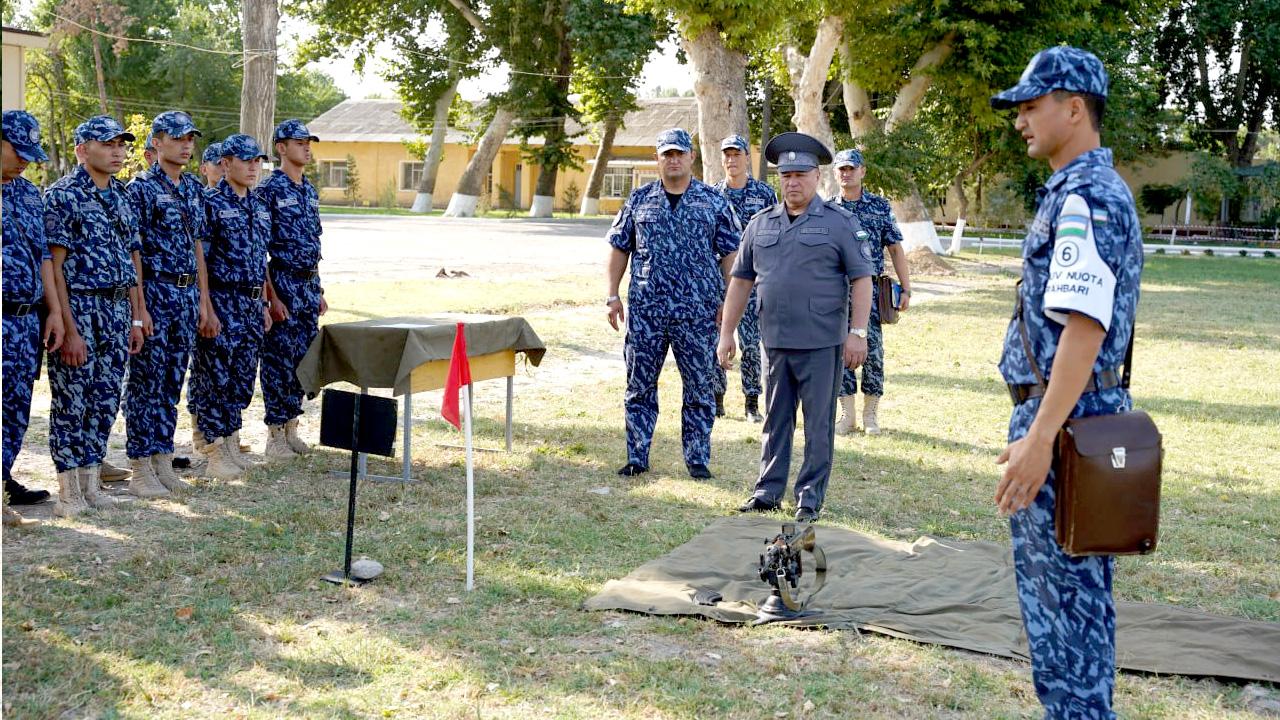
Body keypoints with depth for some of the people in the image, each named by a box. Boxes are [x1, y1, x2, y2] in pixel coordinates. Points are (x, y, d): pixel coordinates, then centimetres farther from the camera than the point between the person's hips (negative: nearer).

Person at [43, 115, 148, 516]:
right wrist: (69, 328, -18)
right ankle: (68, 492, 7)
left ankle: (91, 483, 20)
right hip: (78, 307, -7)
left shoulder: (123, 196, 13)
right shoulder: (63, 195, -9)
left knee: (106, 400, 10)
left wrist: (137, 316, 11)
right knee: (71, 401, -1)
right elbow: (55, 266, -13)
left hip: (117, 309, 7)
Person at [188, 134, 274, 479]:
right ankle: (214, 454, 4)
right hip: (222, 303, -7)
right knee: (216, 377, -2)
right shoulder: (211, 204, -9)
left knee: (243, 379, 11)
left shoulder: (259, 207, 14)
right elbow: (198, 261, -12)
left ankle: (230, 446, 21)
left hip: (252, 304, 7)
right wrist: (207, 309, -16)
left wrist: (263, 305, 17)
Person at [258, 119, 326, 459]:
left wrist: (318, 290, 16)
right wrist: (272, 297, -18)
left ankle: (291, 427, 20)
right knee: (278, 358, -2)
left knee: (303, 358, 11)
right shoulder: (269, 190, -11)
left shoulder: (310, 191, 14)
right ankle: (275, 434, 5)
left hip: (309, 284, 8)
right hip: (282, 282, -8)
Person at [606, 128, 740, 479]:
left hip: (698, 311, -1)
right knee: (639, 384, 6)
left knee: (699, 387, 4)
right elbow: (618, 248, 11)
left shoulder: (714, 202, 4)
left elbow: (730, 254, 5)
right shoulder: (639, 200, 8)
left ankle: (697, 459, 15)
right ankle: (637, 457, 16)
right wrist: (613, 295, 5)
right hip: (645, 309, 1)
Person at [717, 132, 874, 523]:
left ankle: (810, 498, 12)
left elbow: (861, 278, -5)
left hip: (822, 343, -4)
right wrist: (726, 332, 10)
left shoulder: (840, 222, -1)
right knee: (775, 420, 12)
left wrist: (858, 331, -12)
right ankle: (768, 491, 22)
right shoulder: (760, 224, 11)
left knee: (818, 424, 3)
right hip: (775, 341, 4)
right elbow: (741, 281, 14)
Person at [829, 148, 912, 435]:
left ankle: (870, 414, 10)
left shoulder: (880, 206, 4)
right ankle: (847, 414, 12)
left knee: (872, 351, -3)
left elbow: (895, 249, 4)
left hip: (870, 291, -1)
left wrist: (905, 289, -2)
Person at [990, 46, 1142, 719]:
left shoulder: (1085, 197, -17)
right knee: (1068, 584, 18)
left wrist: (1038, 437, -28)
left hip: (1064, 418, -11)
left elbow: (1084, 328, -26)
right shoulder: (1088, 190, 16)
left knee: (1064, 588, -2)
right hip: (1075, 415, 11)